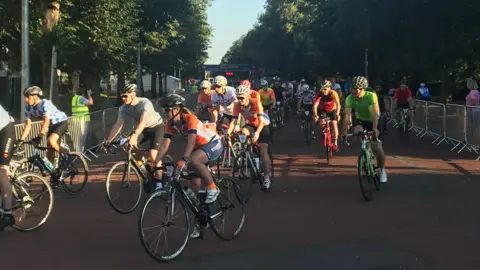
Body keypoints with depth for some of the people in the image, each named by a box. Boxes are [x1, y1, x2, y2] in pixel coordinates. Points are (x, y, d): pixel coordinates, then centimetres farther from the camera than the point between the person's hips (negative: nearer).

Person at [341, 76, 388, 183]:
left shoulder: (371, 96, -29)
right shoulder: (349, 98, -23)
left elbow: (375, 113, -37)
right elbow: (347, 115, -27)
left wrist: (375, 128, -50)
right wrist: (344, 132, -34)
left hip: (372, 121, -3)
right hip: (360, 120, 3)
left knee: (377, 148, -12)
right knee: (357, 131, -31)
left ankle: (382, 170, 11)